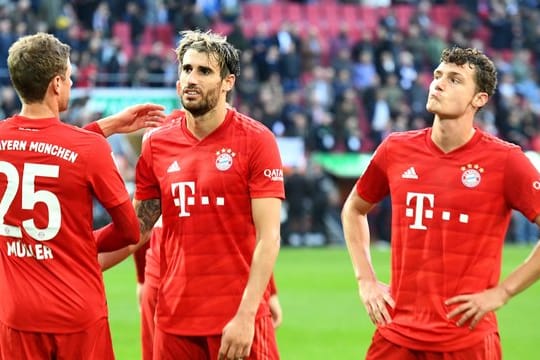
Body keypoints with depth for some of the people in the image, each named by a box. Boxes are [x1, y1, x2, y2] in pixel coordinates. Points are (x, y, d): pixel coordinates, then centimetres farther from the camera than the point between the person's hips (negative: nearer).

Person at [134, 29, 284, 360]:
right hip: (174, 318, 4)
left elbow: (268, 238, -9)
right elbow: (135, 228, 14)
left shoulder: (256, 140, -5)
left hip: (238, 319, -4)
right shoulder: (157, 145, 7)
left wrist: (245, 315, -16)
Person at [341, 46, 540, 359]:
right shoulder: (396, 150, 6)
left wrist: (501, 293, -9)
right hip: (396, 333, 3)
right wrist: (366, 280, 11)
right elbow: (354, 209, 22)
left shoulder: (505, 160, -6)